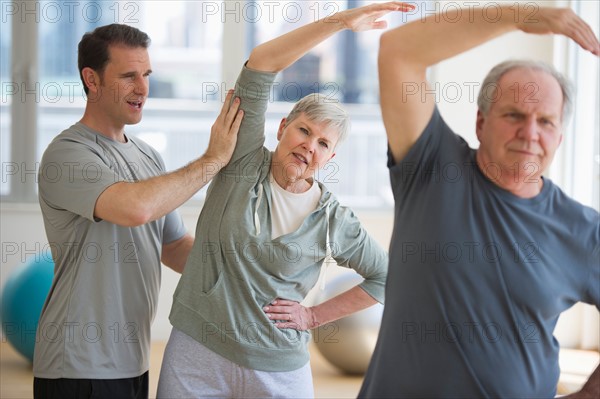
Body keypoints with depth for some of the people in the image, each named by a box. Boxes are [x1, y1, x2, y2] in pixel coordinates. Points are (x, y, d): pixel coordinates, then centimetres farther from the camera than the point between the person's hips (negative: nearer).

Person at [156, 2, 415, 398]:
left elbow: (385, 277, 11)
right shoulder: (244, 163, -4)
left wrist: (314, 316, 3)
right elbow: (260, 66, -13)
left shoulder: (334, 220, -2)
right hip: (197, 352, 0)